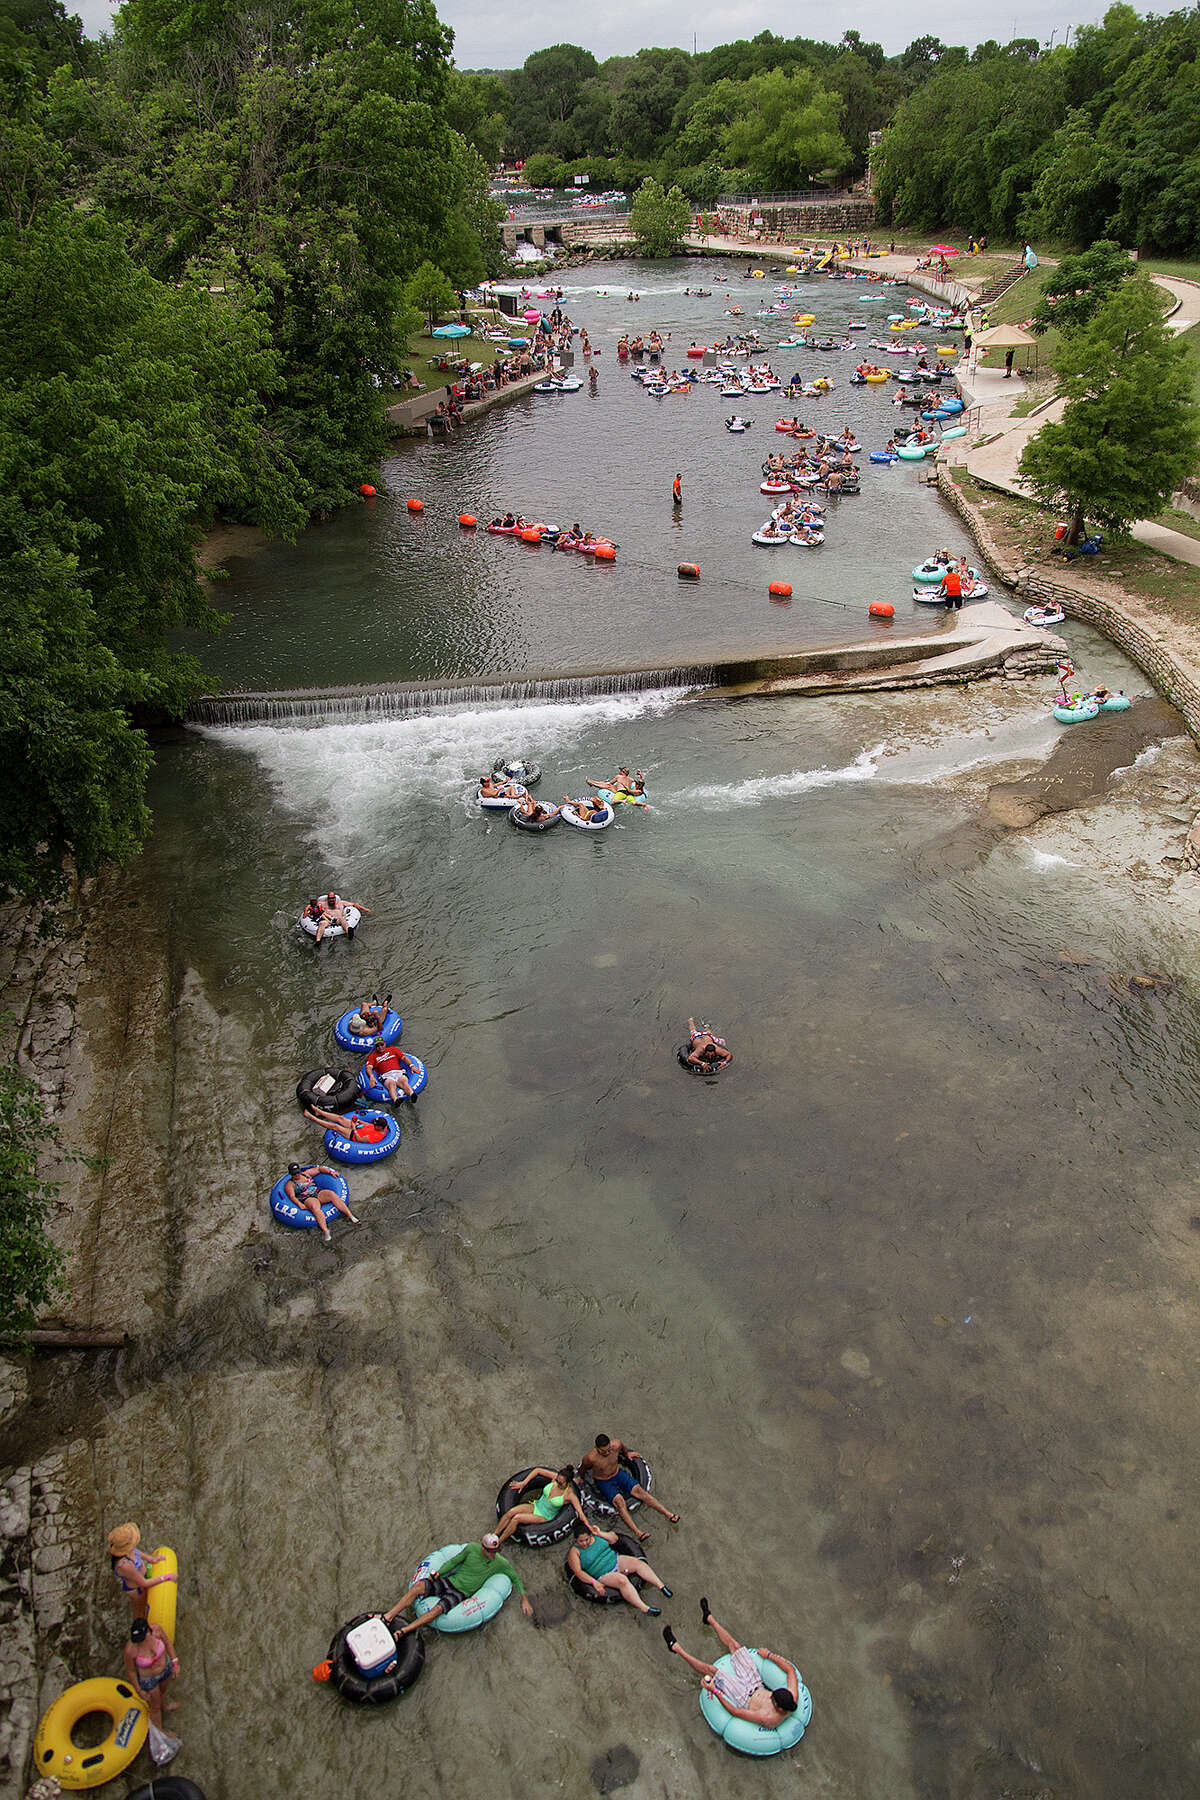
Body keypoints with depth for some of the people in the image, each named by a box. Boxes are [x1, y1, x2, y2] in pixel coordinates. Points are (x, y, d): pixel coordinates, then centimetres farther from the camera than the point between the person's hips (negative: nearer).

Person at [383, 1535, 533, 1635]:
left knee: (437, 1609, -32)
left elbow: (516, 1578, 7)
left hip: (461, 1593, -2)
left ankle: (402, 1632, -35)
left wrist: (524, 1600, 0)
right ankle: (387, 1618, -22)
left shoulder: (501, 1563, -5)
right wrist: (437, 1574, -3)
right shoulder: (472, 1548, -3)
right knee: (418, 1586, -24)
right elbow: (454, 1561, 9)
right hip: (449, 1581, 2)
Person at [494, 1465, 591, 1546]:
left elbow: (580, 1512, -21)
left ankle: (497, 1543, -12)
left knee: (516, 1518, -25)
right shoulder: (556, 1477, -9)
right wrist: (523, 1483, -3)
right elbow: (537, 1470, 2)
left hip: (544, 1517, -5)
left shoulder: (570, 1494, -21)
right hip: (535, 1506, 5)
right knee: (511, 1512, -20)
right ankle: (494, 1535, -7)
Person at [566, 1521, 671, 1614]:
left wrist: (600, 1533, -4)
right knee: (622, 1580, -33)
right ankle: (644, 1608, -41)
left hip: (616, 1561, 6)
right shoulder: (574, 1551, -6)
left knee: (638, 1563, -18)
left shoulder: (595, 1536, 8)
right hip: (604, 1575, -5)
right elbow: (578, 1571, -15)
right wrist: (594, 1582, -27)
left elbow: (614, 1538, 11)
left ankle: (660, 1585, -19)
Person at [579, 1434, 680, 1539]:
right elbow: (582, 1470, -9)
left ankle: (668, 1513, -17)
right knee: (619, 1502, -26)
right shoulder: (590, 1458, -31)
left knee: (638, 1490, -16)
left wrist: (627, 1454, 22)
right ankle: (637, 1532, -35)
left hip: (618, 1473, 3)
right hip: (603, 1482, -3)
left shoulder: (616, 1444, -22)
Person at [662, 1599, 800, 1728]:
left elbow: (735, 1712, -31)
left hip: (745, 1699, -5)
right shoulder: (793, 1697, -29)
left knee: (710, 1670, -7)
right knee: (734, 1645, 7)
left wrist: (714, 1691, -28)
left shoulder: (769, 1719, -42)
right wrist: (769, 1655, -4)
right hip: (757, 1687, 6)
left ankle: (677, 1648, 16)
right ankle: (709, 1618, 33)